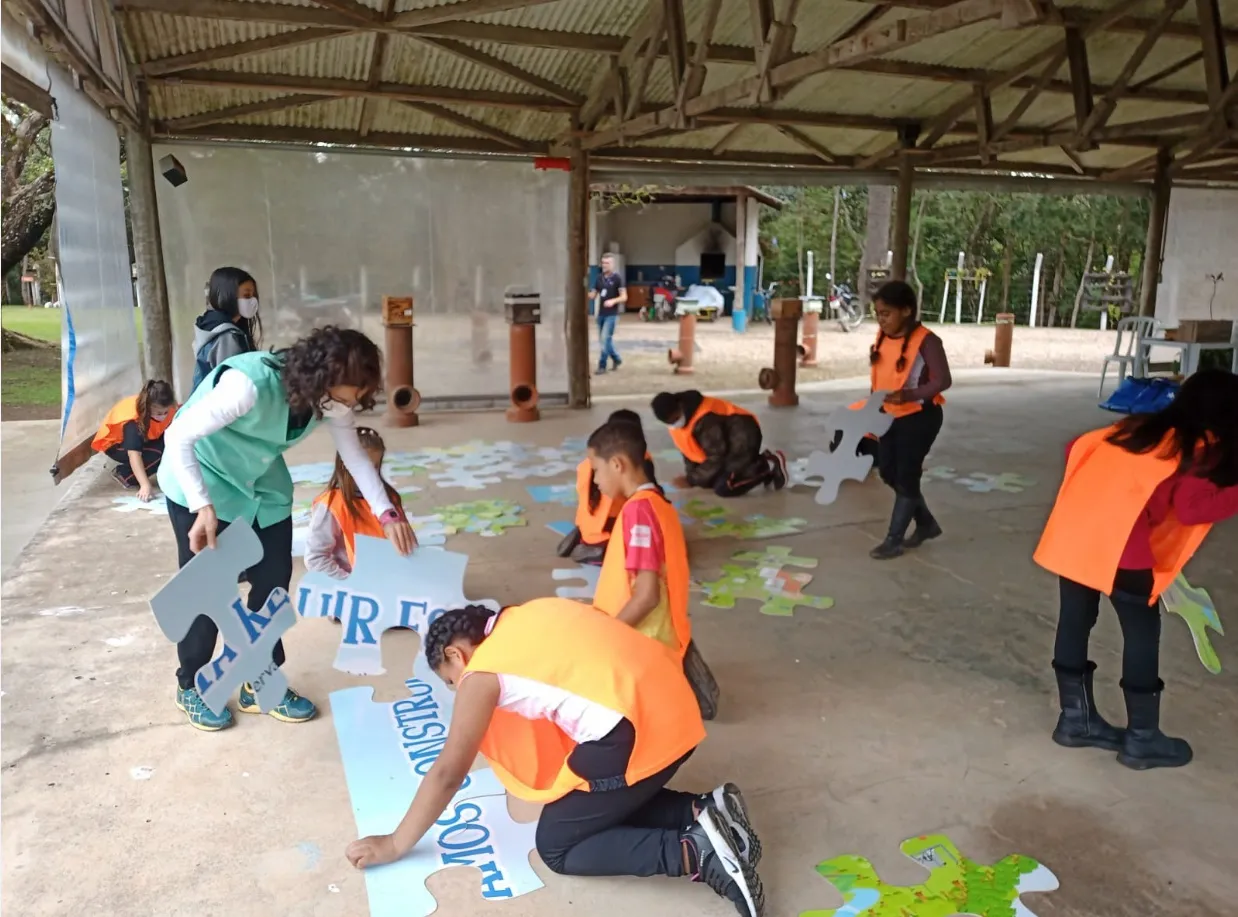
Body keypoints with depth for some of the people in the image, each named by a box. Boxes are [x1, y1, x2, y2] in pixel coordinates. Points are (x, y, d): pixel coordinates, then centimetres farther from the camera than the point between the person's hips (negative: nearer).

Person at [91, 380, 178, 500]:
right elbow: (134, 454, -46)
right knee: (159, 453, -31)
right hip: (115, 443, -6)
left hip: (144, 439, 6)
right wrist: (145, 485, -53)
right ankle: (123, 474, -10)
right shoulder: (133, 421, -39)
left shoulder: (167, 409, -23)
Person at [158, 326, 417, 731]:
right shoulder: (250, 384, -37)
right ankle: (191, 686, 23)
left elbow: (355, 454, -5)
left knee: (274, 580, 5)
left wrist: (387, 514, -13)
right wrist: (203, 506, -40)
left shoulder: (331, 396, -16)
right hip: (202, 483, -6)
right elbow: (178, 437, -33)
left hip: (263, 487, 6)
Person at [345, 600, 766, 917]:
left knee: (556, 847, 10)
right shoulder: (532, 616, 21)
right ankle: (705, 811, 10)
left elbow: (448, 773, 5)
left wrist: (394, 844, 18)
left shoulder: (482, 672, 1)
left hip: (635, 729, -9)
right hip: (672, 705, 9)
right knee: (613, 803, 29)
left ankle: (696, 851, -5)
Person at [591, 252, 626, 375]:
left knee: (605, 339, -9)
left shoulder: (617, 279, -7)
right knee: (603, 340, 12)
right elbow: (593, 295, 12)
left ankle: (602, 366, -2)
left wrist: (613, 301, -28)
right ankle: (616, 359, 32)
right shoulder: (599, 278, 9)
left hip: (612, 315, -6)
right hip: (601, 314, 6)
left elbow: (624, 297, -10)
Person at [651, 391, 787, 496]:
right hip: (725, 441, 10)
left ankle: (769, 466, -5)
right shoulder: (676, 418, -4)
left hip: (743, 437, -10)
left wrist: (691, 480, -21)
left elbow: (716, 456, -24)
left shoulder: (705, 420, -31)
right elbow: (689, 449, 9)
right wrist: (690, 474, -3)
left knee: (723, 488, -21)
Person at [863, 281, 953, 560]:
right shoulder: (882, 337, 2)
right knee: (888, 472, 13)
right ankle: (927, 523, 32)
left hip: (919, 417, -8)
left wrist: (909, 395, -33)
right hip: (890, 416, 8)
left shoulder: (926, 341, -19)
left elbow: (943, 380, -21)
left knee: (906, 476, 1)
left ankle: (894, 539, 14)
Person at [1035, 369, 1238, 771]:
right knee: (1142, 633, 9)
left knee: (1074, 622, 15)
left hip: (1070, 532, 7)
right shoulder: (1203, 449, 4)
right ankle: (1142, 738, 20)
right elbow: (1191, 508, -9)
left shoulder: (1140, 425, 22)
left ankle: (1076, 718, 30)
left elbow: (1076, 449, 23)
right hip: (1119, 546, -7)